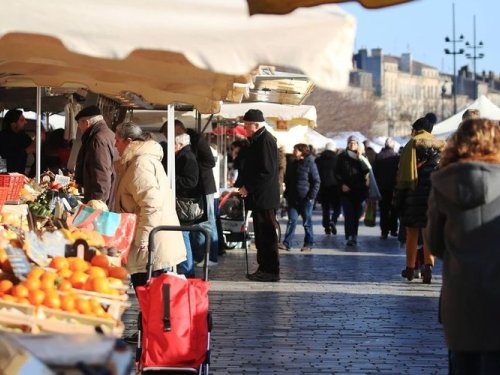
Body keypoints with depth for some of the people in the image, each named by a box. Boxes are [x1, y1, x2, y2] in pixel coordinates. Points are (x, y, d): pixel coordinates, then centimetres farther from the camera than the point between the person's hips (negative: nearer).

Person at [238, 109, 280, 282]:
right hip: (259, 198, 10)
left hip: (264, 198, -10)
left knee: (267, 234, -6)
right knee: (262, 235, 13)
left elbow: (267, 172, -21)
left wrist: (248, 187, -16)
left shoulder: (266, 140, -15)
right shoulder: (257, 140, 16)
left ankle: (271, 271, -3)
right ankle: (264, 268, 18)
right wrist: (245, 186, 13)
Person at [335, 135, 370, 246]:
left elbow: (366, 171, -6)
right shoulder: (342, 156, 6)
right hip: (346, 190, -1)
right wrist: (342, 184, -8)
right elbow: (337, 173, 5)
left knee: (356, 214, 7)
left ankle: (354, 235, 17)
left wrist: (360, 159, -16)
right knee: (348, 214, -10)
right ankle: (350, 237, -14)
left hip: (359, 190, 1)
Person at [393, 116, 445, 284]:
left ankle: (410, 268, 17)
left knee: (412, 232, 10)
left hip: (415, 194, -2)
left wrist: (399, 199, -2)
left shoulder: (412, 145, -1)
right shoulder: (441, 146, 8)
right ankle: (428, 265, -12)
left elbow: (403, 172, -5)